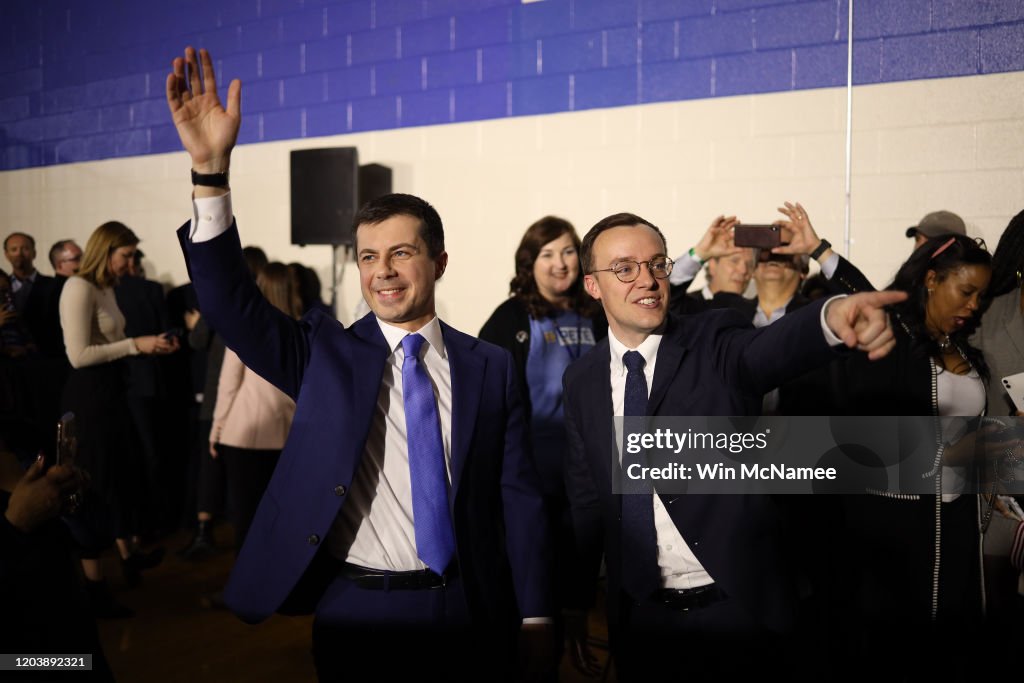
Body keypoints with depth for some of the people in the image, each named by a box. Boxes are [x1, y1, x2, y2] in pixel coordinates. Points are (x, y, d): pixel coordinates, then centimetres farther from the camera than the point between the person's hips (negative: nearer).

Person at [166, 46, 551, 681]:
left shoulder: (491, 367, 0)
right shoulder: (324, 353, -2)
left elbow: (519, 497, 0)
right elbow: (233, 304, -16)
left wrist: (535, 618, 1)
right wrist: (212, 174, -28)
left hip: (470, 613, 1)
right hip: (356, 613, 0)